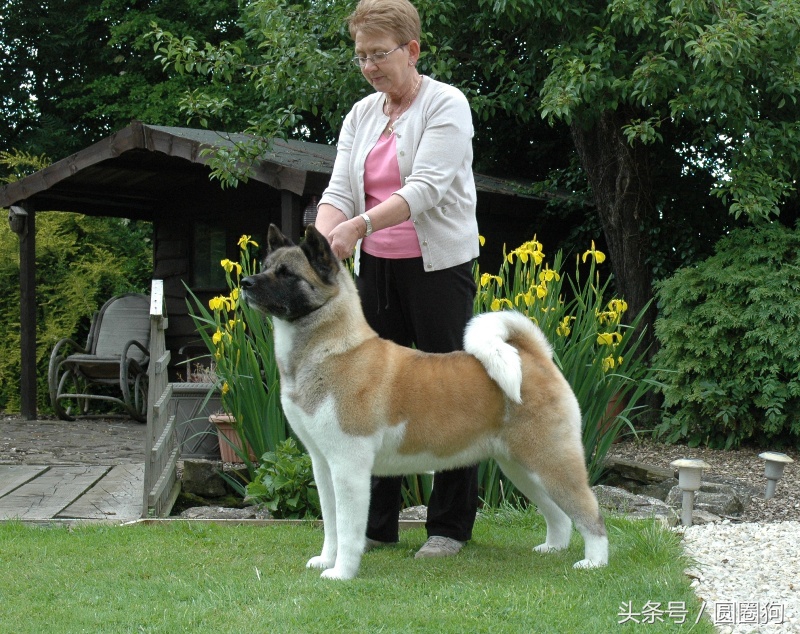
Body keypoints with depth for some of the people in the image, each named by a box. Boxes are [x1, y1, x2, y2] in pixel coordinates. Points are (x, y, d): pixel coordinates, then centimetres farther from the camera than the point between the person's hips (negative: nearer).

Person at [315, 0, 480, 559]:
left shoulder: (445, 105, -9)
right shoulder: (361, 115, 11)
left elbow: (426, 187, -21)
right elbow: (340, 189, 3)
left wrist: (359, 225, -31)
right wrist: (324, 238, -17)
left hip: (438, 265, -6)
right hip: (376, 268, 6)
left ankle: (451, 525, 9)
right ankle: (377, 523, 14)